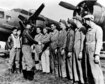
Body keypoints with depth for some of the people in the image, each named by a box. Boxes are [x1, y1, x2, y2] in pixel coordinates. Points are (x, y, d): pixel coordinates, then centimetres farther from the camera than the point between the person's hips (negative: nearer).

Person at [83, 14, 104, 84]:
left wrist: (97, 55, -20)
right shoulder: (88, 29, 18)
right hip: (87, 52, 8)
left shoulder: (98, 28, -5)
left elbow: (99, 42, -13)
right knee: (88, 71, 9)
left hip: (93, 52, -8)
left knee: (96, 71, -8)